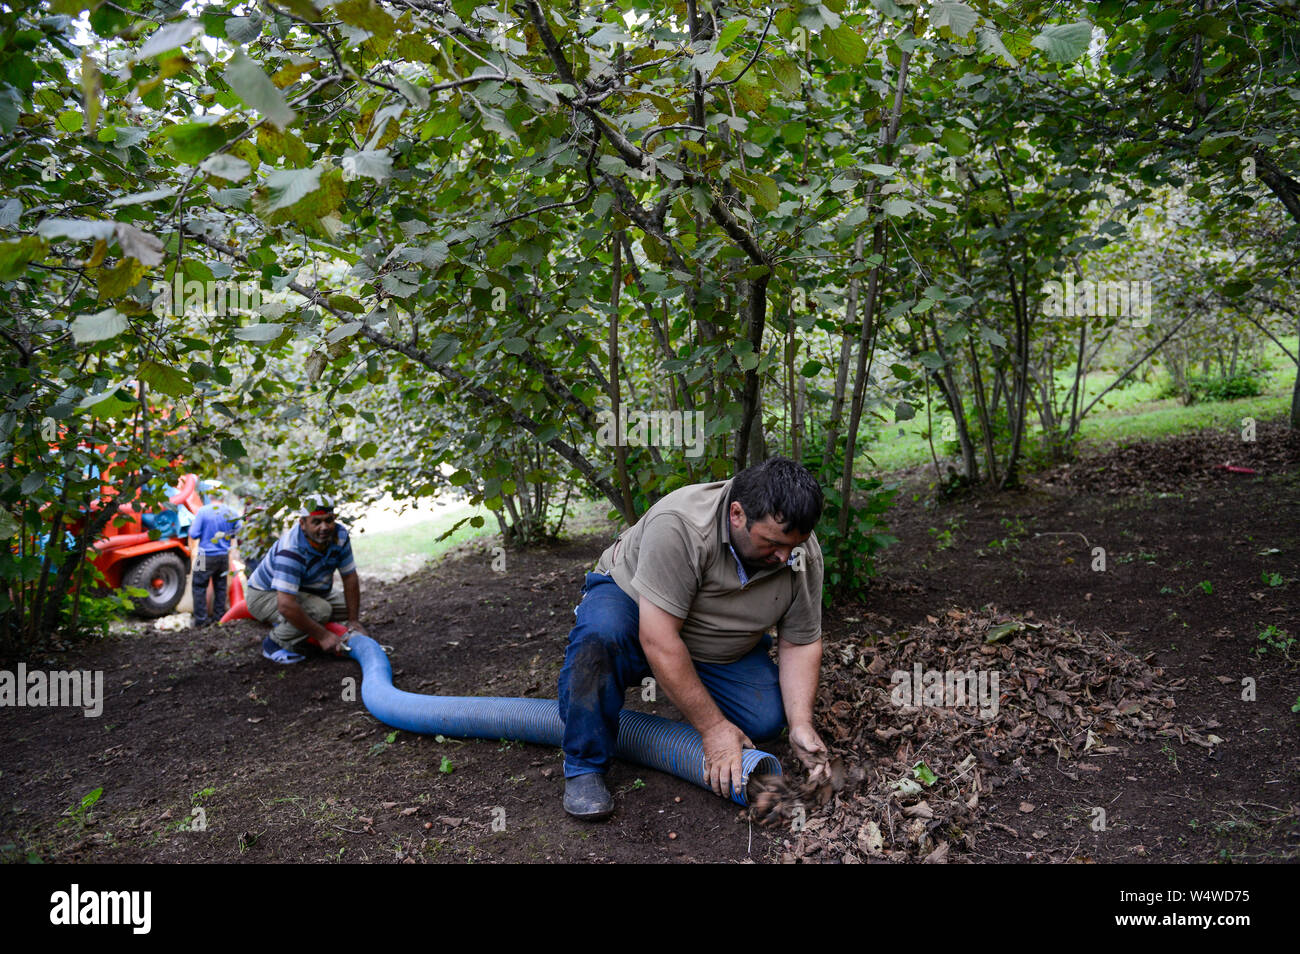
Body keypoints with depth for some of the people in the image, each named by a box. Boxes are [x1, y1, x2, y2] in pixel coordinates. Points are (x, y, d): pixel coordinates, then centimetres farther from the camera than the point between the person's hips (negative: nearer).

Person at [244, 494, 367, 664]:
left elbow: (349, 577, -8)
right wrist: (323, 635, -37)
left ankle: (284, 624, 16)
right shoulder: (291, 550, -37)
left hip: (305, 591, 8)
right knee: (320, 610, -32)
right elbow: (285, 605, -41)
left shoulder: (339, 534, -16)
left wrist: (354, 621, -12)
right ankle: (275, 644, -8)